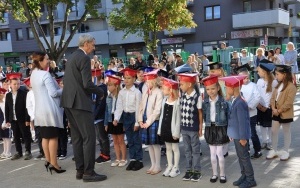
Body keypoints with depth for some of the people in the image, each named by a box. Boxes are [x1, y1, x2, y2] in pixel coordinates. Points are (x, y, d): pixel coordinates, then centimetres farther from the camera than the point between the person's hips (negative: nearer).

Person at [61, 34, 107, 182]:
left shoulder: (72, 57, 17)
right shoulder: (84, 58, -12)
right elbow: (87, 84, -18)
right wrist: (101, 92, -4)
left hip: (69, 101, 10)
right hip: (80, 102, -10)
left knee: (77, 137, 12)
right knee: (89, 137, -4)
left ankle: (80, 170, 18)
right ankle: (88, 172, -1)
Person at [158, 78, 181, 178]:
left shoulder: (177, 102, -15)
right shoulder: (164, 100, 5)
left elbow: (178, 118, -13)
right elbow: (162, 115, 10)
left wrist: (176, 132, -14)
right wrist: (160, 129, 9)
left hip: (173, 128, -7)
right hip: (165, 127, 7)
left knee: (175, 148, 5)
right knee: (168, 148, 15)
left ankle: (176, 168, 16)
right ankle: (169, 166, 26)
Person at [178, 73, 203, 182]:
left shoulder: (197, 97, -12)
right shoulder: (182, 97, 3)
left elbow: (200, 113, -8)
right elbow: (181, 112, 8)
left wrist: (200, 128, -7)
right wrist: (181, 125, 6)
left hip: (194, 129, -5)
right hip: (184, 128, 5)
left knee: (195, 150, 7)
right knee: (187, 150, 13)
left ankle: (197, 171, 17)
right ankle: (189, 170, 23)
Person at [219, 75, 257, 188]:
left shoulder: (240, 103, -25)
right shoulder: (235, 100, 5)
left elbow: (242, 122, -23)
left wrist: (243, 137, -19)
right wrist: (232, 134, 18)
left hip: (241, 135, -9)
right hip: (236, 134, 9)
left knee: (244, 157, 3)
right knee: (240, 156, 18)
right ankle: (244, 176, 32)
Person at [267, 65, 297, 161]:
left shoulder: (291, 87, -17)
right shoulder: (278, 85, 9)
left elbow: (289, 103, -22)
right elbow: (273, 97, 6)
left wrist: (279, 110, -20)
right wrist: (273, 109, -9)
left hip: (285, 114, -7)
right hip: (276, 113, 8)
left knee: (286, 132, 9)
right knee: (274, 131, 12)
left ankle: (286, 151, 21)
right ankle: (274, 150, 24)